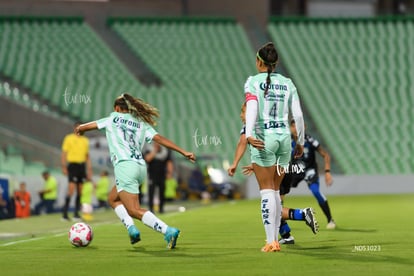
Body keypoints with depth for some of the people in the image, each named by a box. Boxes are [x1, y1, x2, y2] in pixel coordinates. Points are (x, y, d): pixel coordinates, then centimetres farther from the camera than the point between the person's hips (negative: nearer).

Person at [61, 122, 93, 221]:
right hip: (73, 165, -5)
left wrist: (89, 169, 13)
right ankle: (65, 213, -10)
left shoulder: (85, 140, 14)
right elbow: (64, 153, -2)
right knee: (71, 189, -14)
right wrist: (64, 167, -10)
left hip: (82, 166, 5)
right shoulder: (69, 138, 0)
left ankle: (76, 214, 11)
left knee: (80, 191, 5)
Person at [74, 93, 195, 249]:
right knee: (113, 199, 24)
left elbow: (83, 128, 22)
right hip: (141, 167, 6)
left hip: (124, 166, -6)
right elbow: (160, 139, 6)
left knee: (134, 210, -10)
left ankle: (168, 231, -25)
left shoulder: (113, 118, 13)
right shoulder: (142, 124, 19)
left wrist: (80, 129, 45)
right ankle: (131, 228, 4)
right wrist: (184, 152, 1)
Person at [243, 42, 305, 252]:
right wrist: (300, 142, 15)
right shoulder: (287, 83, 9)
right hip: (284, 138, 4)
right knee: (275, 191, 14)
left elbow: (252, 107, -20)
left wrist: (249, 134, -33)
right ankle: (275, 239, 15)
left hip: (263, 138, -4)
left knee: (267, 191, -1)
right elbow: (298, 115, 6)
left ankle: (271, 241, -6)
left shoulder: (253, 82, -3)